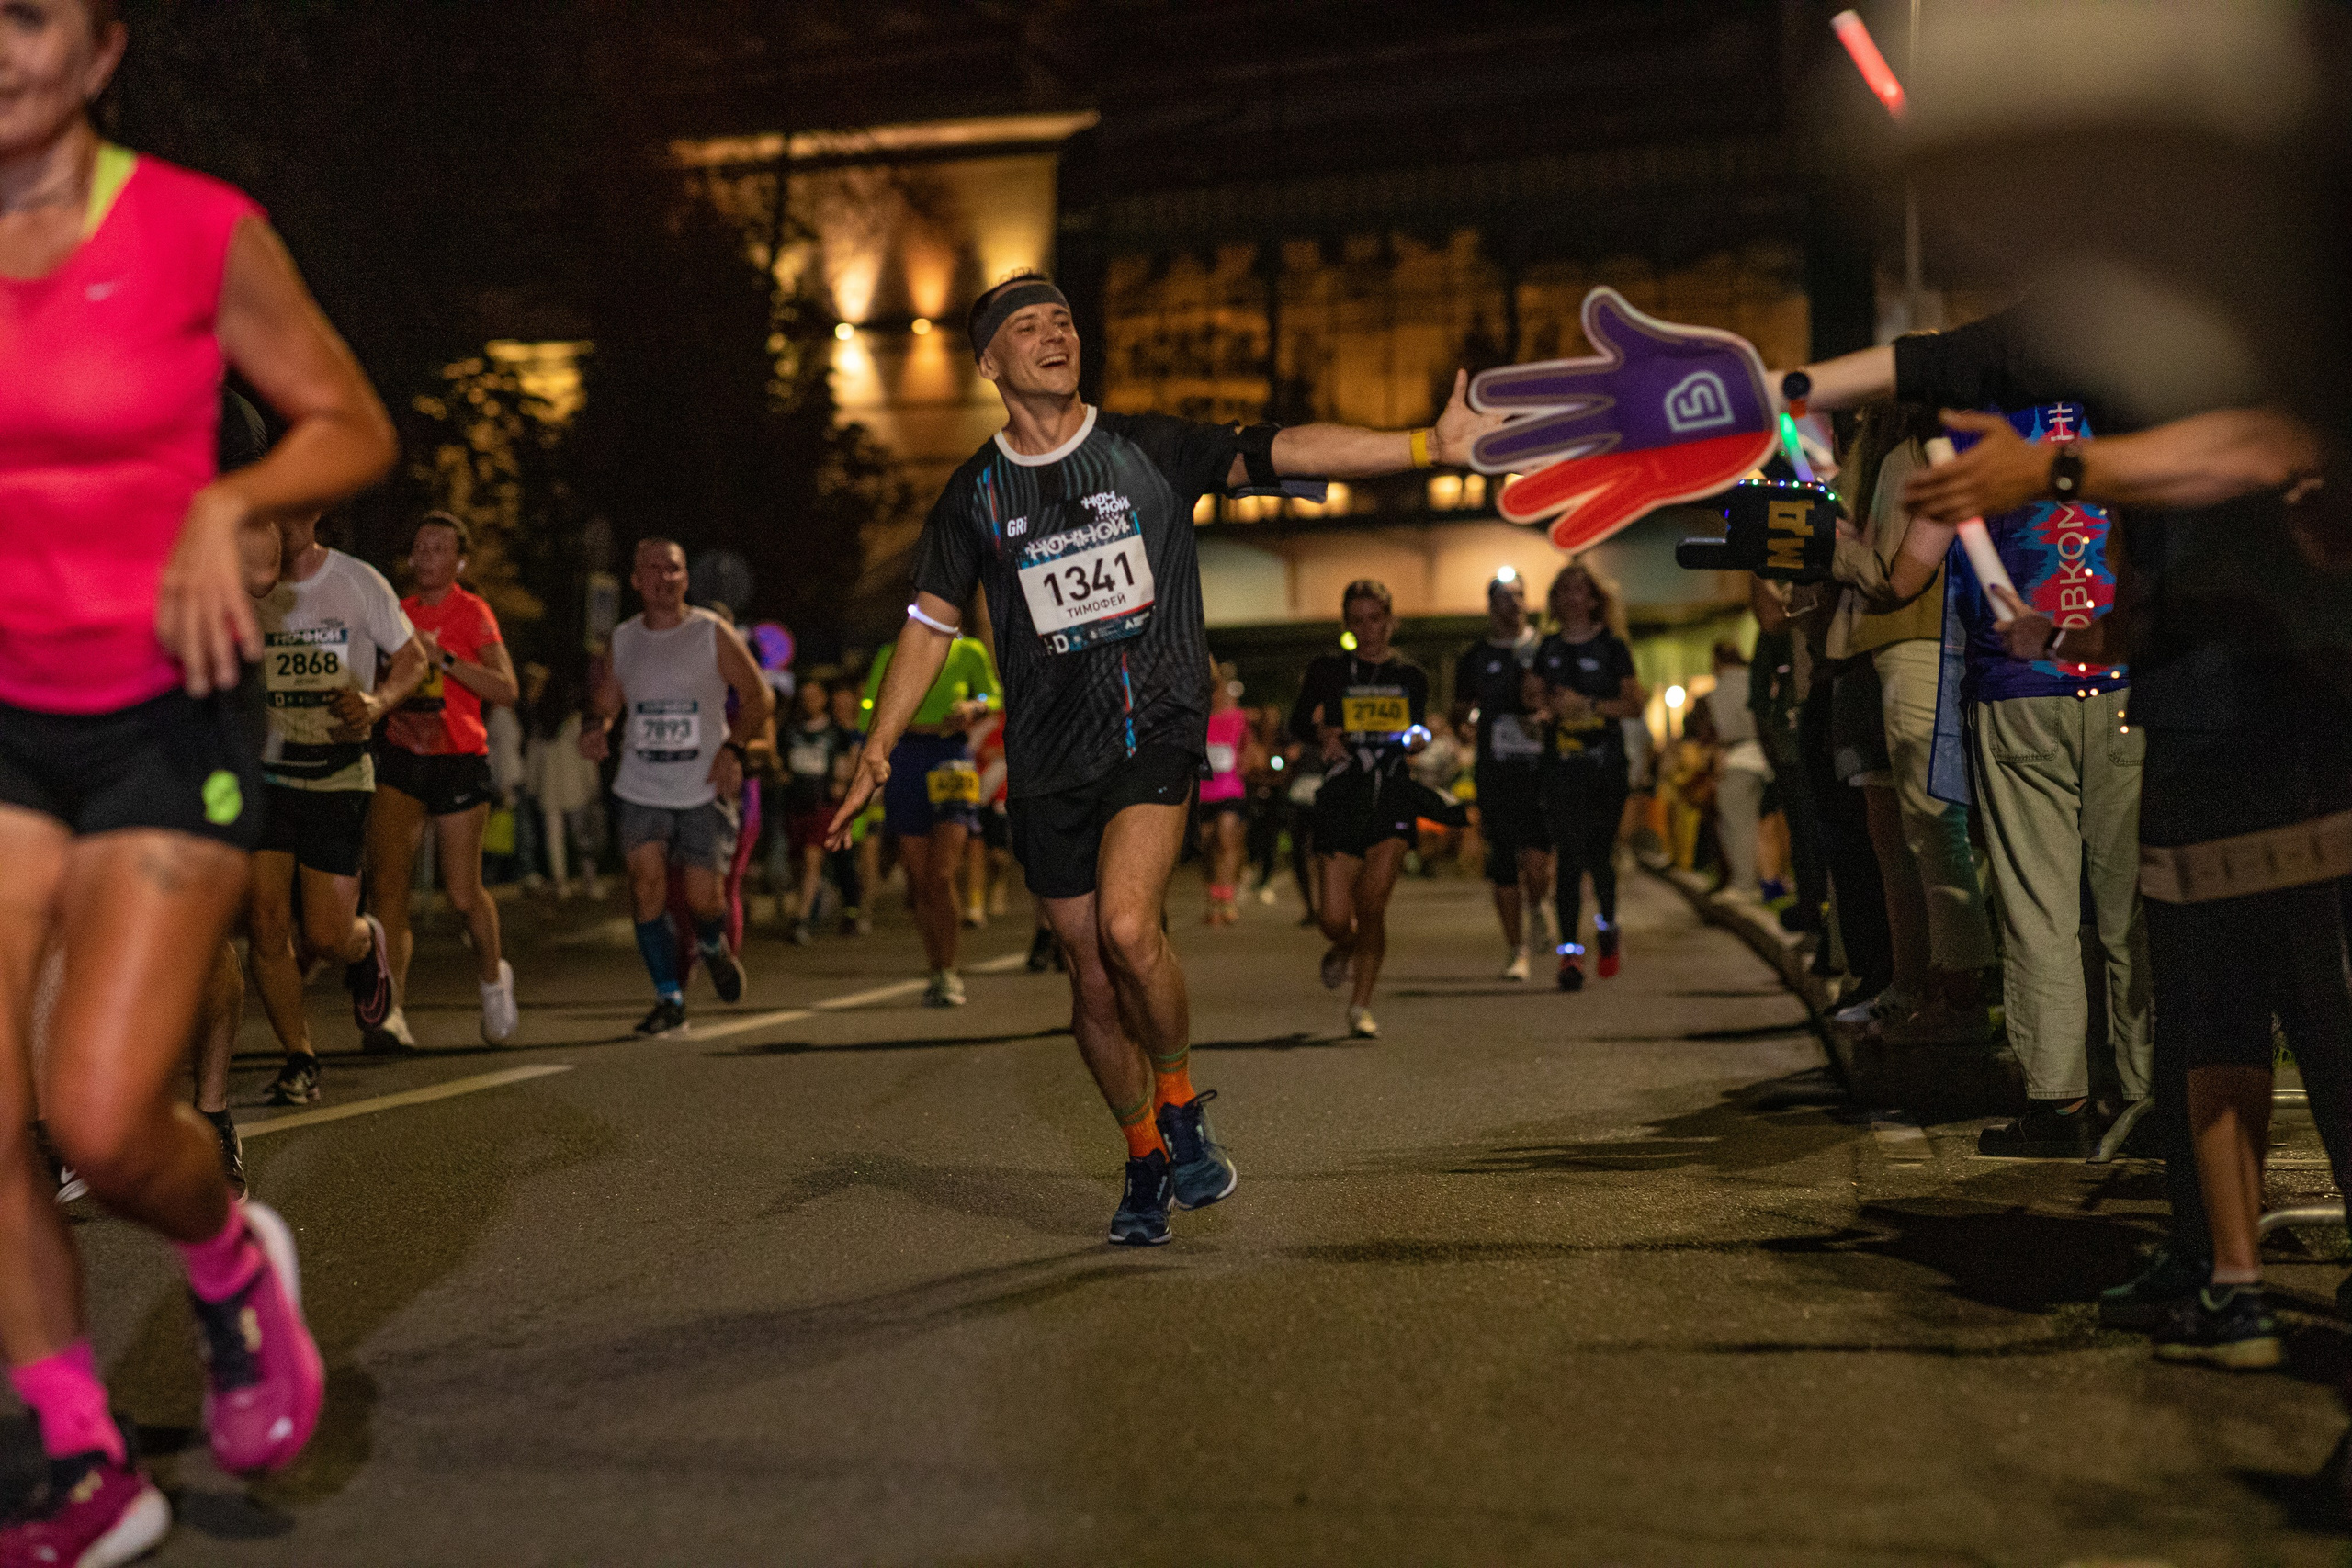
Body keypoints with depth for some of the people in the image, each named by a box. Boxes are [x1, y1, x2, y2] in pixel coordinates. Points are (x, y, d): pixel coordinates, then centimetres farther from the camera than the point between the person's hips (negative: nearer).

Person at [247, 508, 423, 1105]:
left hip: (338, 772, -2)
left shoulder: (359, 581, -3)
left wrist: (377, 702, -13)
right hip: (263, 772, 2)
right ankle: (299, 1059, 9)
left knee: (326, 936, -4)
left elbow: (411, 656, 6)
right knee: (265, 925, -7)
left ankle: (368, 944, 34)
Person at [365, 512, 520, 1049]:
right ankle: (393, 1013, -17)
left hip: (460, 762, -3)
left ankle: (494, 976, 32)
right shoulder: (400, 613, 11)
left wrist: (444, 658, -22)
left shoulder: (473, 612, -4)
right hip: (400, 760, 4)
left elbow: (506, 691, -14)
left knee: (463, 894, 2)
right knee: (386, 880, -15)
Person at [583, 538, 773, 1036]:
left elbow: (759, 696, 2)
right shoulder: (623, 639, 7)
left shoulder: (713, 633, -2)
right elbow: (606, 702, 17)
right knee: (647, 882, -13)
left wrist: (733, 747, -12)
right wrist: (595, 727, -6)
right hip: (641, 789, 2)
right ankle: (669, 1000, -1)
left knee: (704, 896, -6)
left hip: (705, 788, -2)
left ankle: (712, 945, 33)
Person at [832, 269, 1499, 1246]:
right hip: (1047, 760, 3)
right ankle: (1146, 1163, 26)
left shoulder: (1150, 448, 1)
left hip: (1153, 729, -3)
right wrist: (878, 747, -1)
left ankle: (1182, 1105, 2)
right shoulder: (976, 495, 7)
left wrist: (1428, 444, -18)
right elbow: (930, 625, 9)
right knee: (1092, 980, 6)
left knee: (1127, 929, -25)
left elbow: (1280, 452, -8)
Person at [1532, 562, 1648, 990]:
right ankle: (1570, 951, -5)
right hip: (1561, 764, 2)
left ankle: (1607, 927, 27)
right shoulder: (1548, 649, 12)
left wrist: (1588, 704, -13)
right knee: (1568, 854, -7)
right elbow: (1538, 698, 22)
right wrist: (1545, 710, -1)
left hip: (1606, 764, -2)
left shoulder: (1612, 646, 2)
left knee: (1599, 854, -3)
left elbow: (1634, 704, -2)